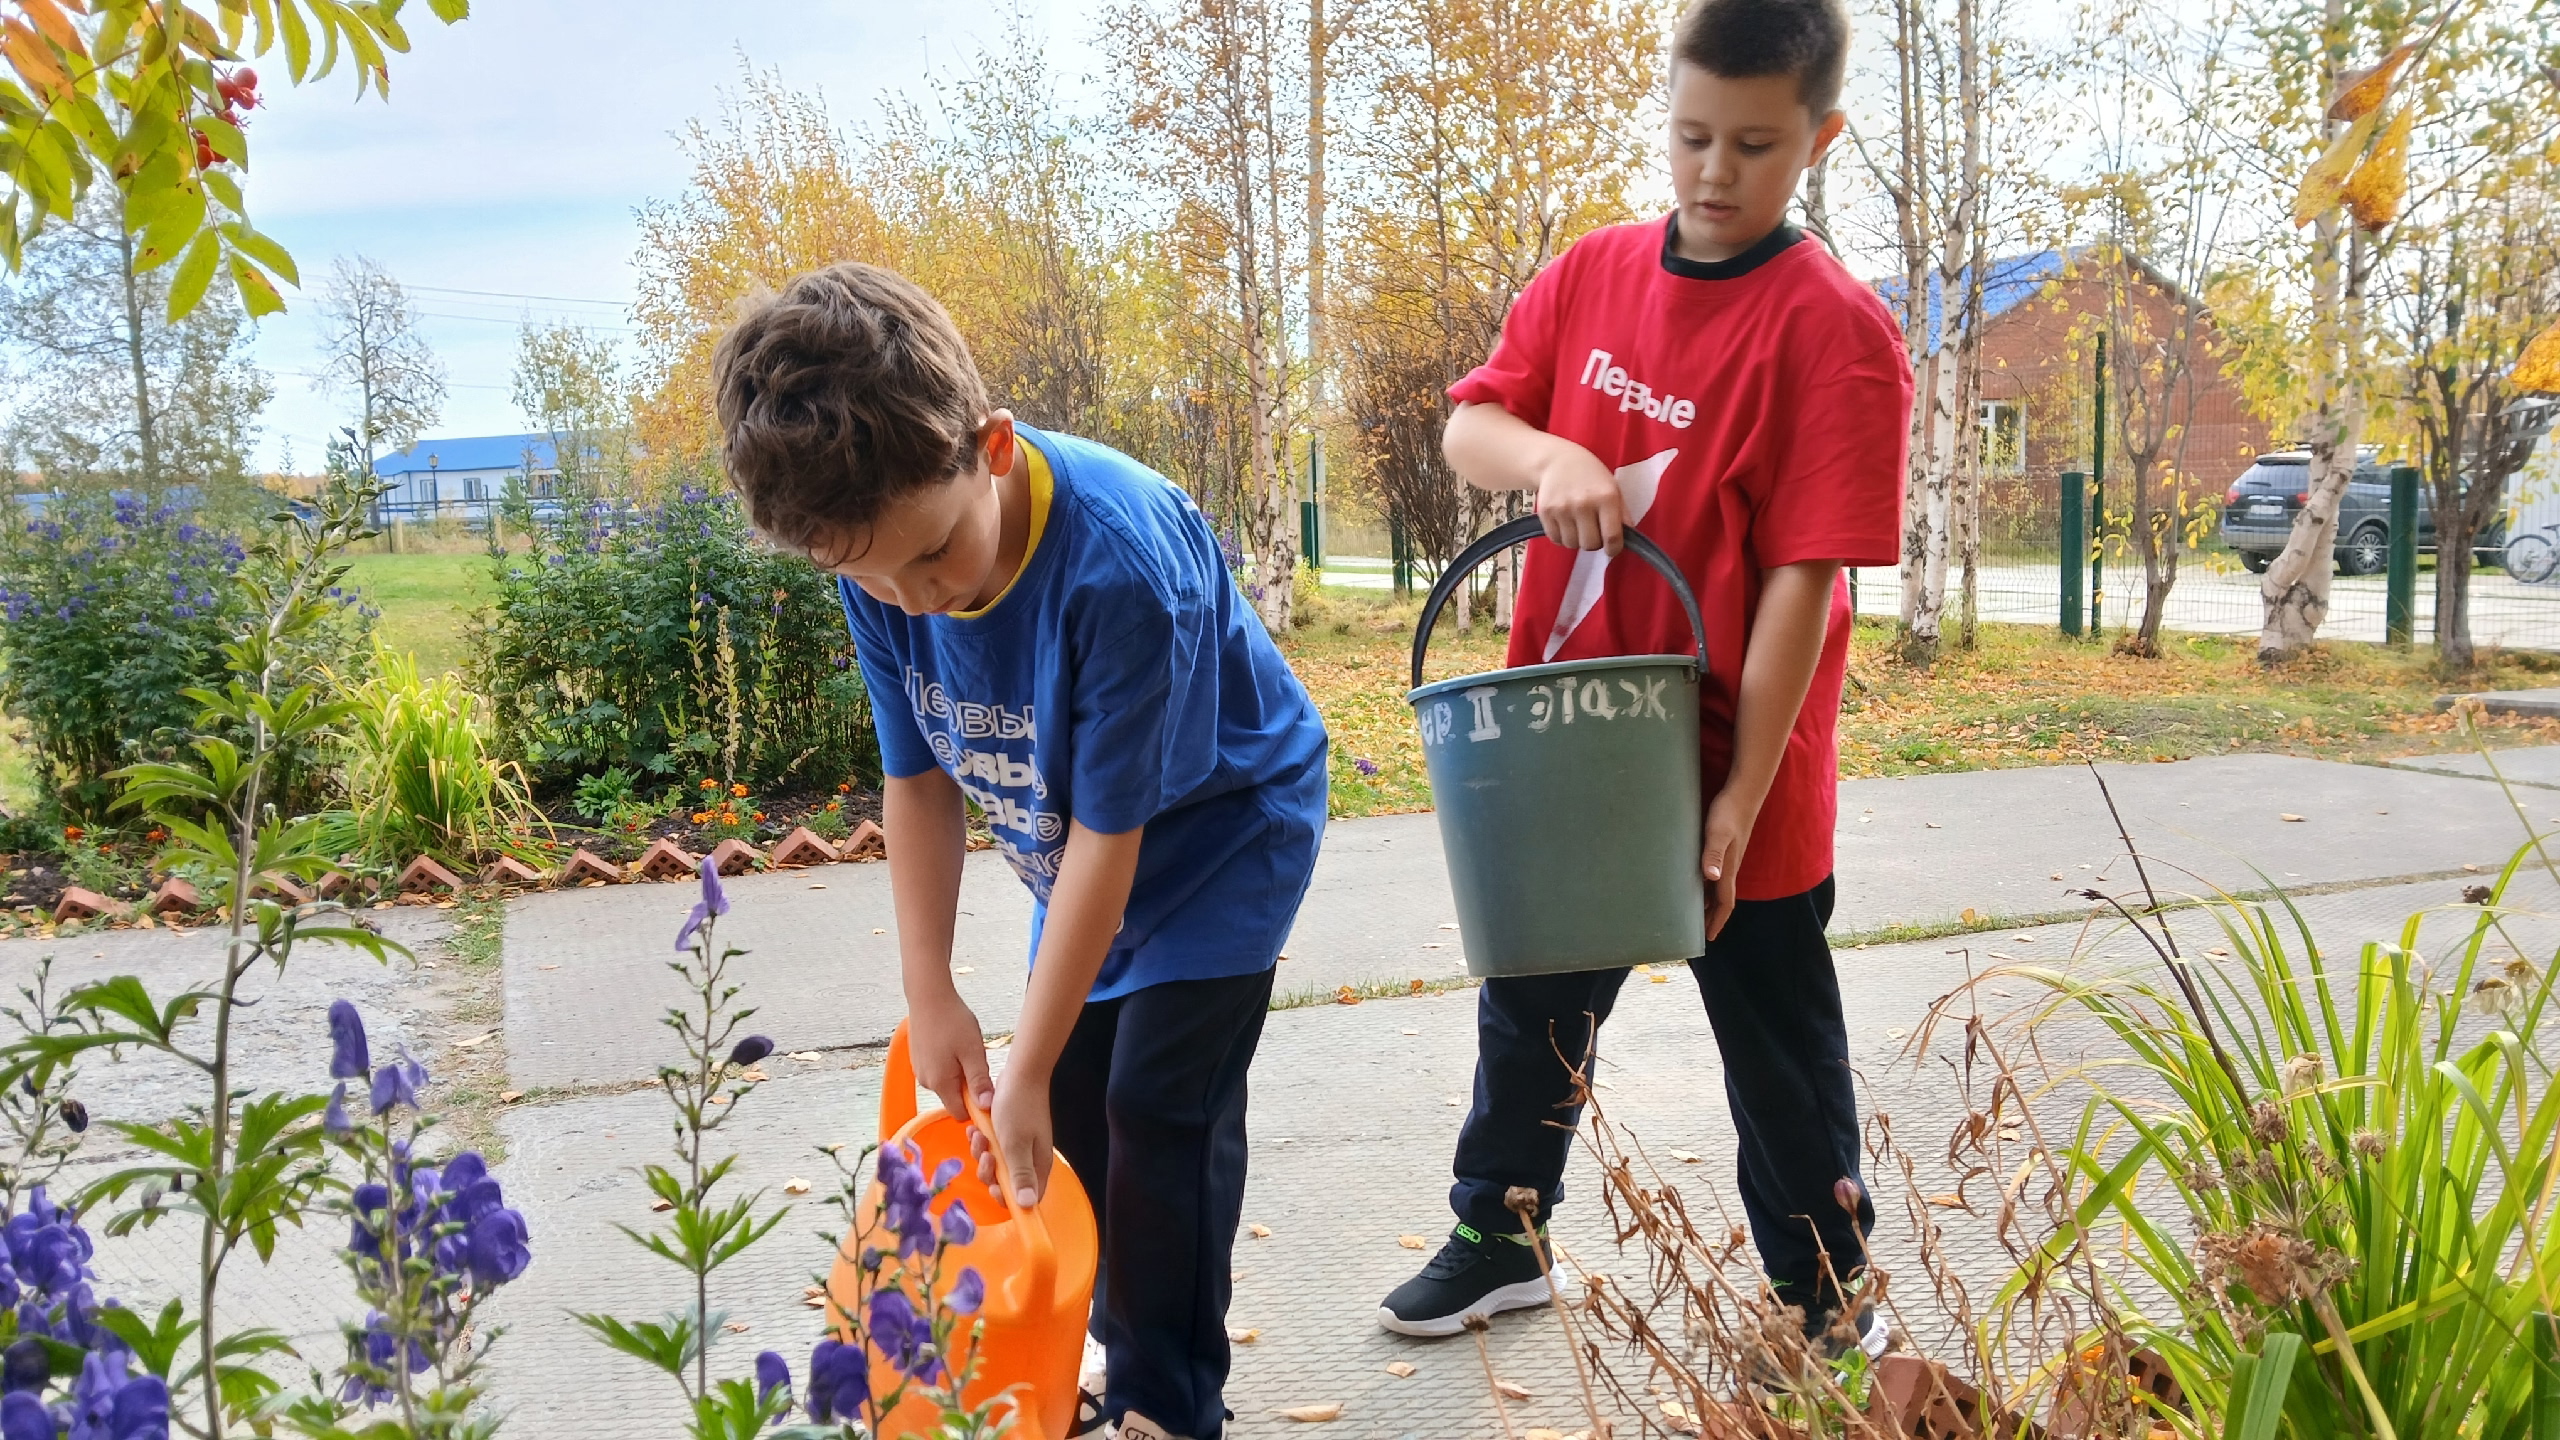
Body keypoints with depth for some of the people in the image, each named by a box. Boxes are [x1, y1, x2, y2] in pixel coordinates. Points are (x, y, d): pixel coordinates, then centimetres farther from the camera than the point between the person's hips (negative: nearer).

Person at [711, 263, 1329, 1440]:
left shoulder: (1121, 564, -39)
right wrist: (930, 997, -10)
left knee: (1158, 1109, -7)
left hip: (1222, 821, -6)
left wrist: (1026, 1067, -24)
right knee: (1076, 1105, 8)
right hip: (1075, 840, 6)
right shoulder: (882, 554, -20)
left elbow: (1109, 829, -30)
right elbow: (919, 779, -8)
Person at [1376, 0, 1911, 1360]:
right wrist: (1543, 453, -20)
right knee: (1532, 1006, 21)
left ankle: (1824, 1297, 33)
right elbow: (1466, 424, 4)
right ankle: (1498, 1237, 43)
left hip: (1729, 763, -5)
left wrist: (1739, 798, -19)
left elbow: (1804, 577, -18)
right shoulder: (1591, 275, 3)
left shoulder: (1837, 329, -15)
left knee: (1778, 1047, 12)